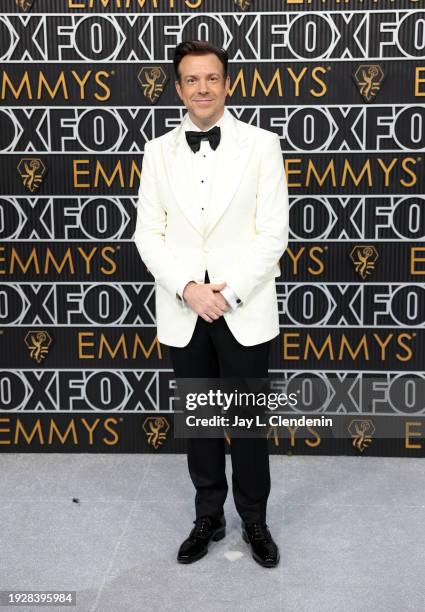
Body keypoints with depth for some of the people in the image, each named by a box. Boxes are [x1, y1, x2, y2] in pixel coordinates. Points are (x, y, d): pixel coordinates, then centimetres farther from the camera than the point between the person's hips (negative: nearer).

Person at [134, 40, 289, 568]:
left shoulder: (262, 145, -1)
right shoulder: (158, 151, 5)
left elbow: (273, 232, -5)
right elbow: (148, 234, 1)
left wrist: (229, 292, -15)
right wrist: (188, 289, -13)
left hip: (245, 310, -2)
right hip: (182, 312, 2)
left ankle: (255, 521, 28)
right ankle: (208, 519, 31)